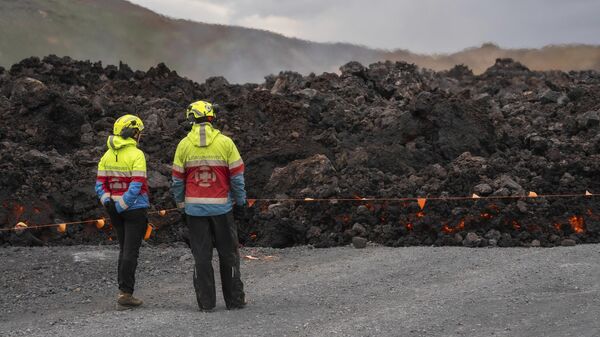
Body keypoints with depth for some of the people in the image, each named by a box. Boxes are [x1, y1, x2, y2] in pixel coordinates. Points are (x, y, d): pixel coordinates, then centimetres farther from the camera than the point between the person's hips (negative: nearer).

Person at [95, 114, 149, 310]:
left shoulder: (107, 156, 6)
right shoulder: (136, 155, -13)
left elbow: (99, 184, 2)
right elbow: (137, 186, -21)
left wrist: (108, 203, -8)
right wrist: (121, 205, -17)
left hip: (115, 210, 6)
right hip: (135, 208, -6)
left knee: (125, 250, 16)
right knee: (130, 252, -3)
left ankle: (124, 293, 16)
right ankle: (125, 294, -5)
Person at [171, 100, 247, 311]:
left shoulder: (184, 145, -2)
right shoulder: (225, 143, -5)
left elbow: (177, 180, 3)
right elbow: (237, 176, -3)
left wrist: (181, 206, 14)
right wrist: (240, 202, 8)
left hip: (195, 208, 1)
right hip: (222, 207, -1)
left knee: (201, 256, 5)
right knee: (228, 254, 9)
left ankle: (206, 302, 6)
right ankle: (234, 300, 12)